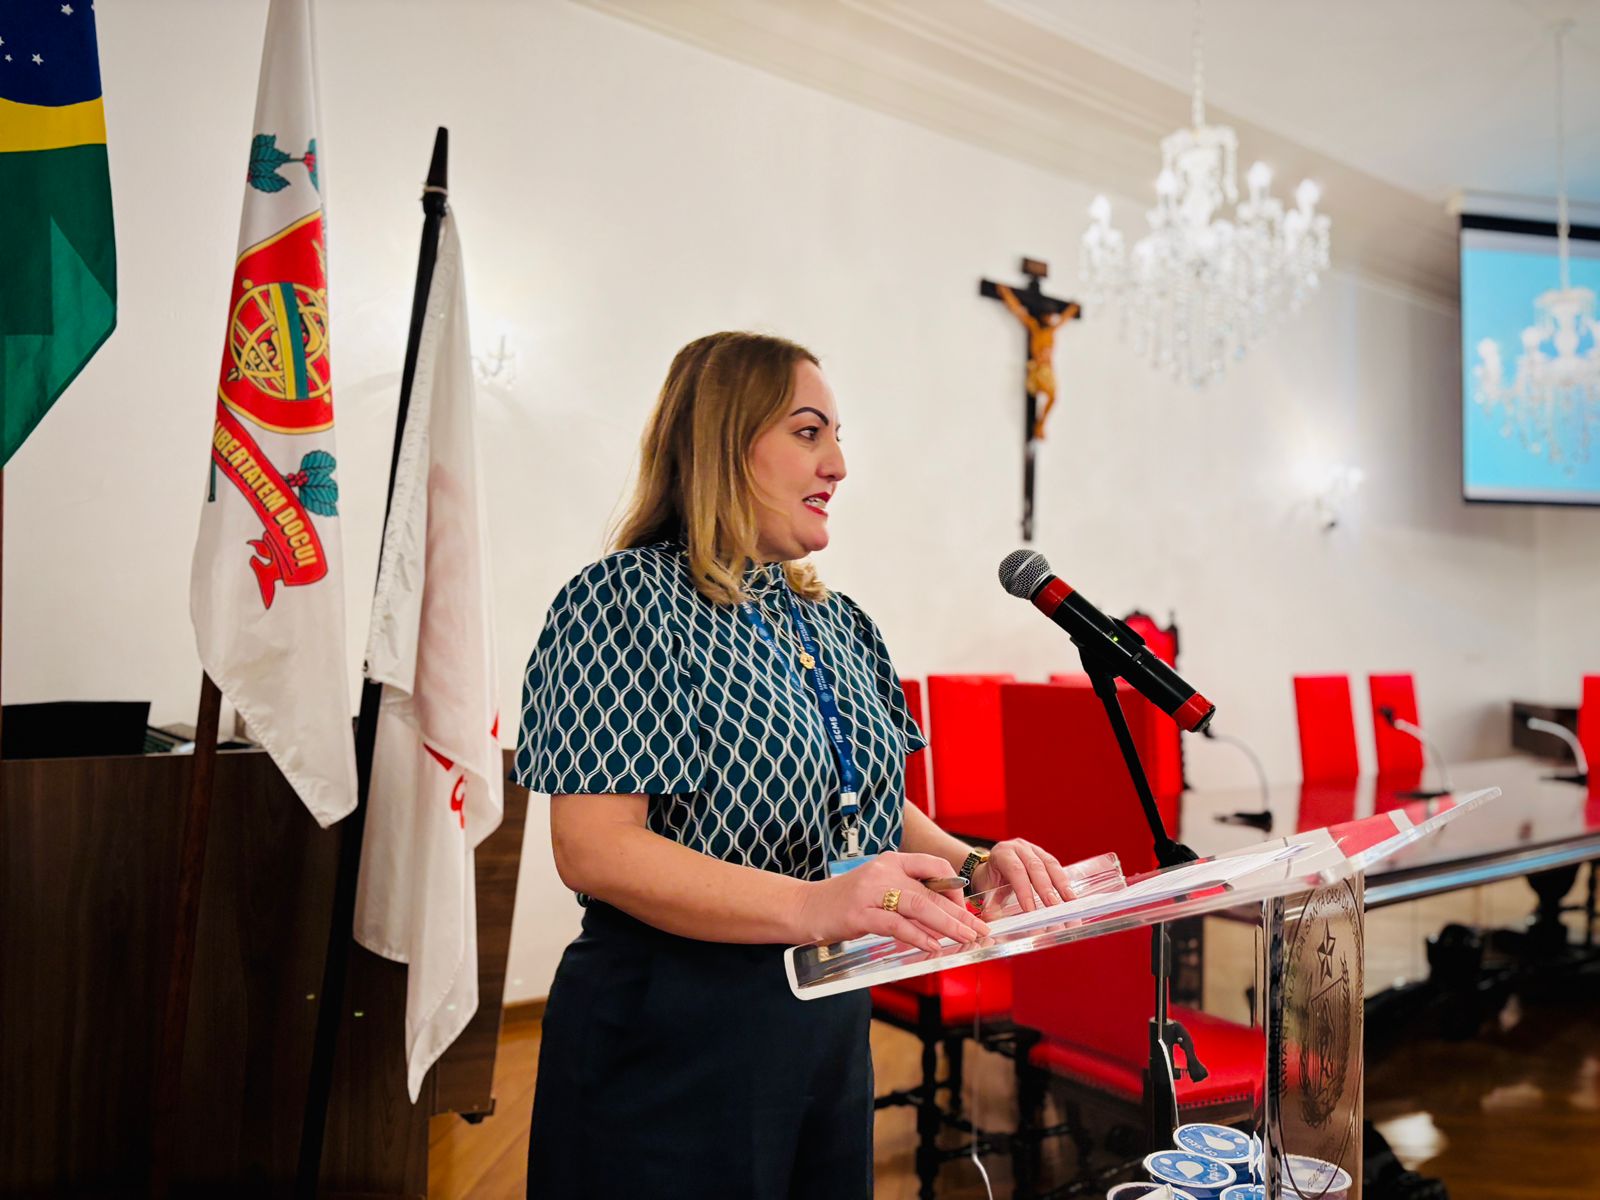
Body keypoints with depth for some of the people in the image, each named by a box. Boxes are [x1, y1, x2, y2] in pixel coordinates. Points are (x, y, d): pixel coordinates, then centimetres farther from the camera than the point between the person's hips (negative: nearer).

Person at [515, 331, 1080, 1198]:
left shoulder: (839, 624, 9)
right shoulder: (627, 598, -14)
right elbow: (594, 848, -21)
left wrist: (969, 862, -4)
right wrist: (810, 907, -32)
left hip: (830, 1021, 7)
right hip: (674, 1036, -7)